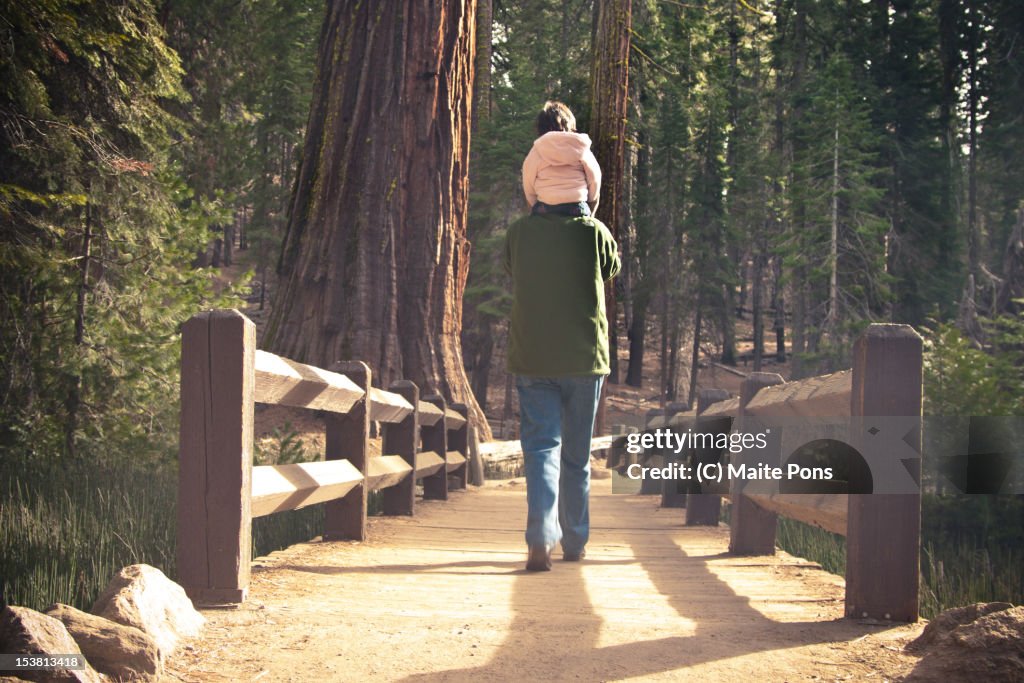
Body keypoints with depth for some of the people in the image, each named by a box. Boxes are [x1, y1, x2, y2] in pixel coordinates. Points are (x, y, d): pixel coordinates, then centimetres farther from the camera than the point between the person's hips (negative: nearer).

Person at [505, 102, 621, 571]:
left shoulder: (519, 233, 0)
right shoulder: (595, 233, -3)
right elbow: (611, 271, 15)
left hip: (532, 357, 0)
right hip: (584, 357, 0)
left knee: (541, 447, -4)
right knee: (577, 454, 12)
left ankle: (540, 540, -22)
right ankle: (575, 542, 21)